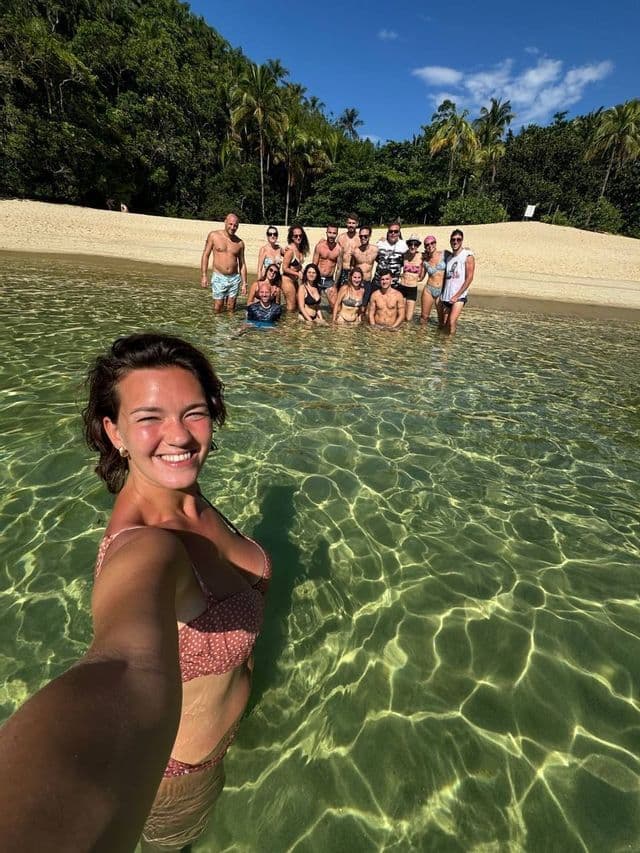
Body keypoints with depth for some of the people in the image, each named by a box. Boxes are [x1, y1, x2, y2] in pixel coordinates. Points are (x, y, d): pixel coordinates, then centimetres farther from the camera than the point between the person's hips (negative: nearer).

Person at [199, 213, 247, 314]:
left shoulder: (240, 243, 5)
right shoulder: (214, 235, -1)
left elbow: (242, 264, 11)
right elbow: (205, 255, 2)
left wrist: (244, 283, 7)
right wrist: (203, 275, -5)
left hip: (234, 278, 2)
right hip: (219, 278, -2)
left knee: (231, 309, 4)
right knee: (217, 309, -2)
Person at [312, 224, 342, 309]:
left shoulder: (339, 249, -3)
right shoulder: (319, 246, -4)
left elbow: (339, 268, 1)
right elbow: (314, 265, -2)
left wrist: (335, 285, -1)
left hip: (330, 280, 0)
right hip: (318, 279, 0)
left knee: (335, 305, -6)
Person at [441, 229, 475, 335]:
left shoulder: (468, 256, -3)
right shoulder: (448, 256, 14)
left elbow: (469, 278, -8)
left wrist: (457, 295, -14)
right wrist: (442, 294, 9)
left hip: (460, 296, -6)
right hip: (446, 296, 6)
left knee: (451, 322, -20)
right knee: (444, 324, 7)